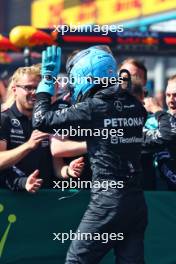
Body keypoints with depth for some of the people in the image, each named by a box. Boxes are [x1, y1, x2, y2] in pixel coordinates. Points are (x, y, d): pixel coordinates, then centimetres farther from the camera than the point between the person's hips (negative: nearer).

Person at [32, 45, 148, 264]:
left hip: (108, 200, -6)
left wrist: (47, 79, 7)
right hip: (137, 202, 6)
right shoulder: (136, 107, 8)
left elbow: (41, 120, -3)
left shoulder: (92, 108, -9)